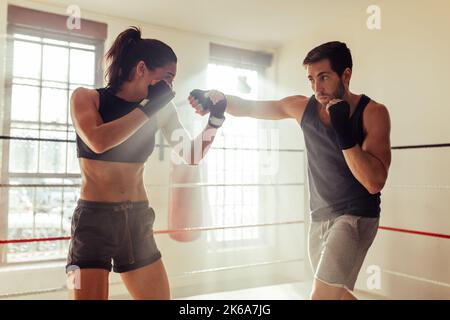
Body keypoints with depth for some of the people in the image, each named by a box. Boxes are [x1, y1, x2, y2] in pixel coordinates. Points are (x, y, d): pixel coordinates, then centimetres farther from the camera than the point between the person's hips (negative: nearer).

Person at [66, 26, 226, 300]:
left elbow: (191, 156, 7)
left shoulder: (160, 110, 3)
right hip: (94, 220, -3)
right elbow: (98, 142, -24)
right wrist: (148, 107, -17)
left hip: (138, 220, 4)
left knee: (161, 296, 10)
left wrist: (215, 120, -7)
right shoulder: (86, 97, -5)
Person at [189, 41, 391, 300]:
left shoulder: (373, 112, -12)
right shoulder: (303, 107, -1)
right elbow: (249, 108, 3)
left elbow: (375, 183, -20)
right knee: (335, 293, 20)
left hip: (356, 216, -5)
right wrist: (220, 99, -17)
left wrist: (344, 133, -28)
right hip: (319, 217, 5)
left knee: (322, 295, -18)